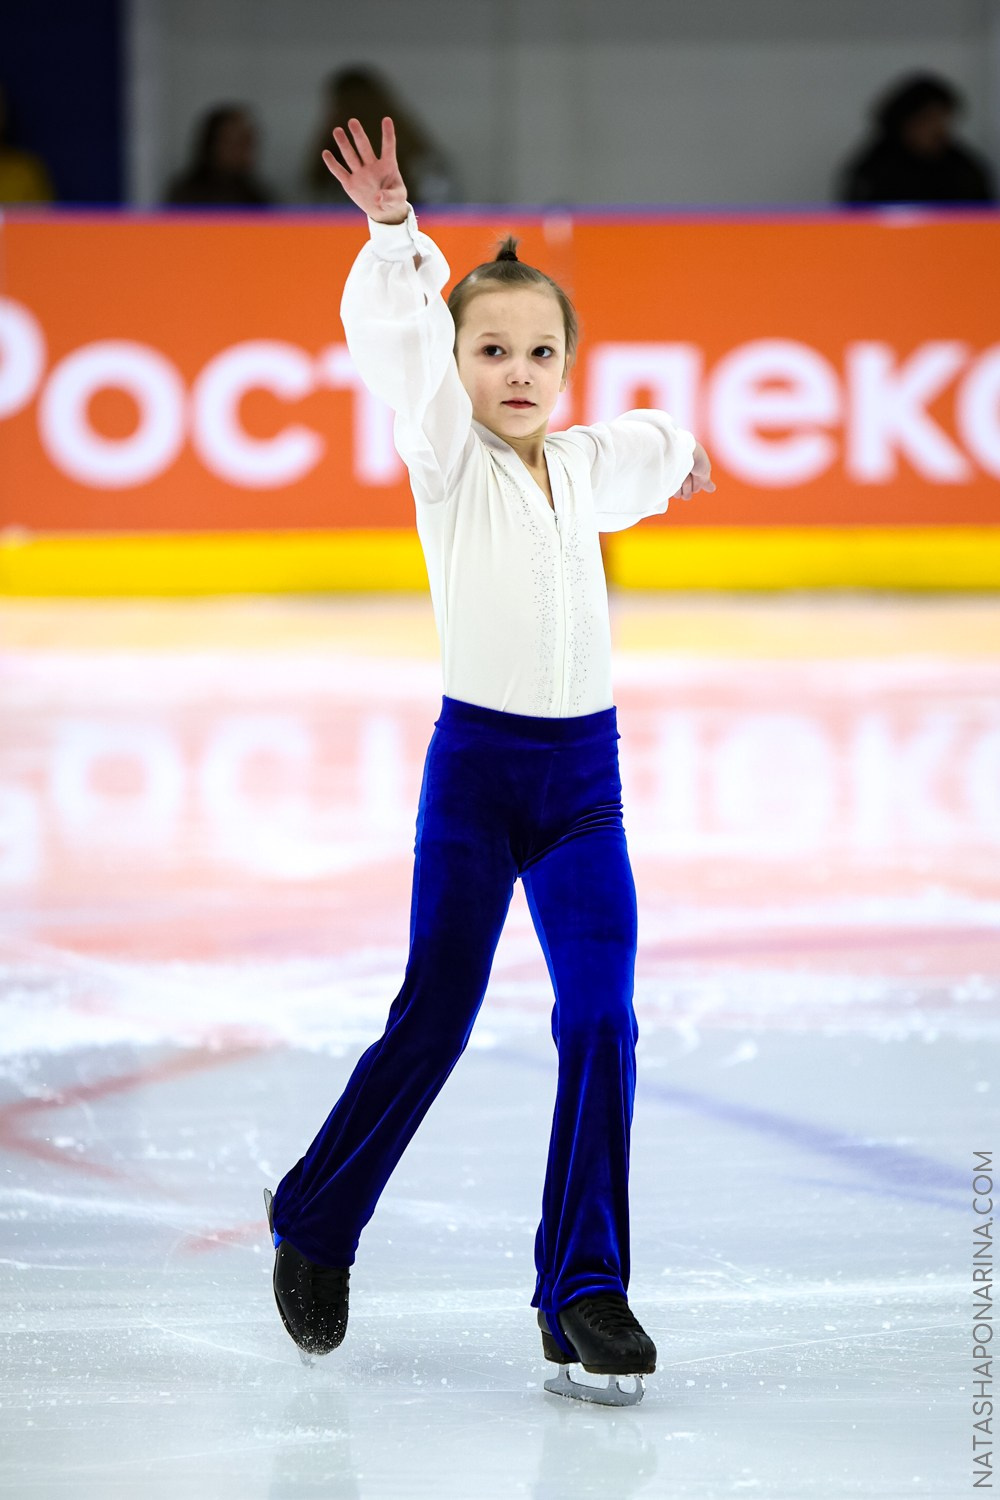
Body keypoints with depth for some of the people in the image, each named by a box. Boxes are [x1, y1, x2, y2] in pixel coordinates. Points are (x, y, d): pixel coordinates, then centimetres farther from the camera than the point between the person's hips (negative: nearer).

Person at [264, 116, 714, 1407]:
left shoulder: (586, 464, 12)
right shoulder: (448, 455, 0)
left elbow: (650, 453, 39)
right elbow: (392, 335, -18)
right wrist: (393, 232, -29)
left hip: (584, 775, 4)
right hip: (476, 760, -3)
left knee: (600, 1024, -5)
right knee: (431, 1019, 0)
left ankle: (584, 1292, 0)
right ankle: (315, 1225, 22)